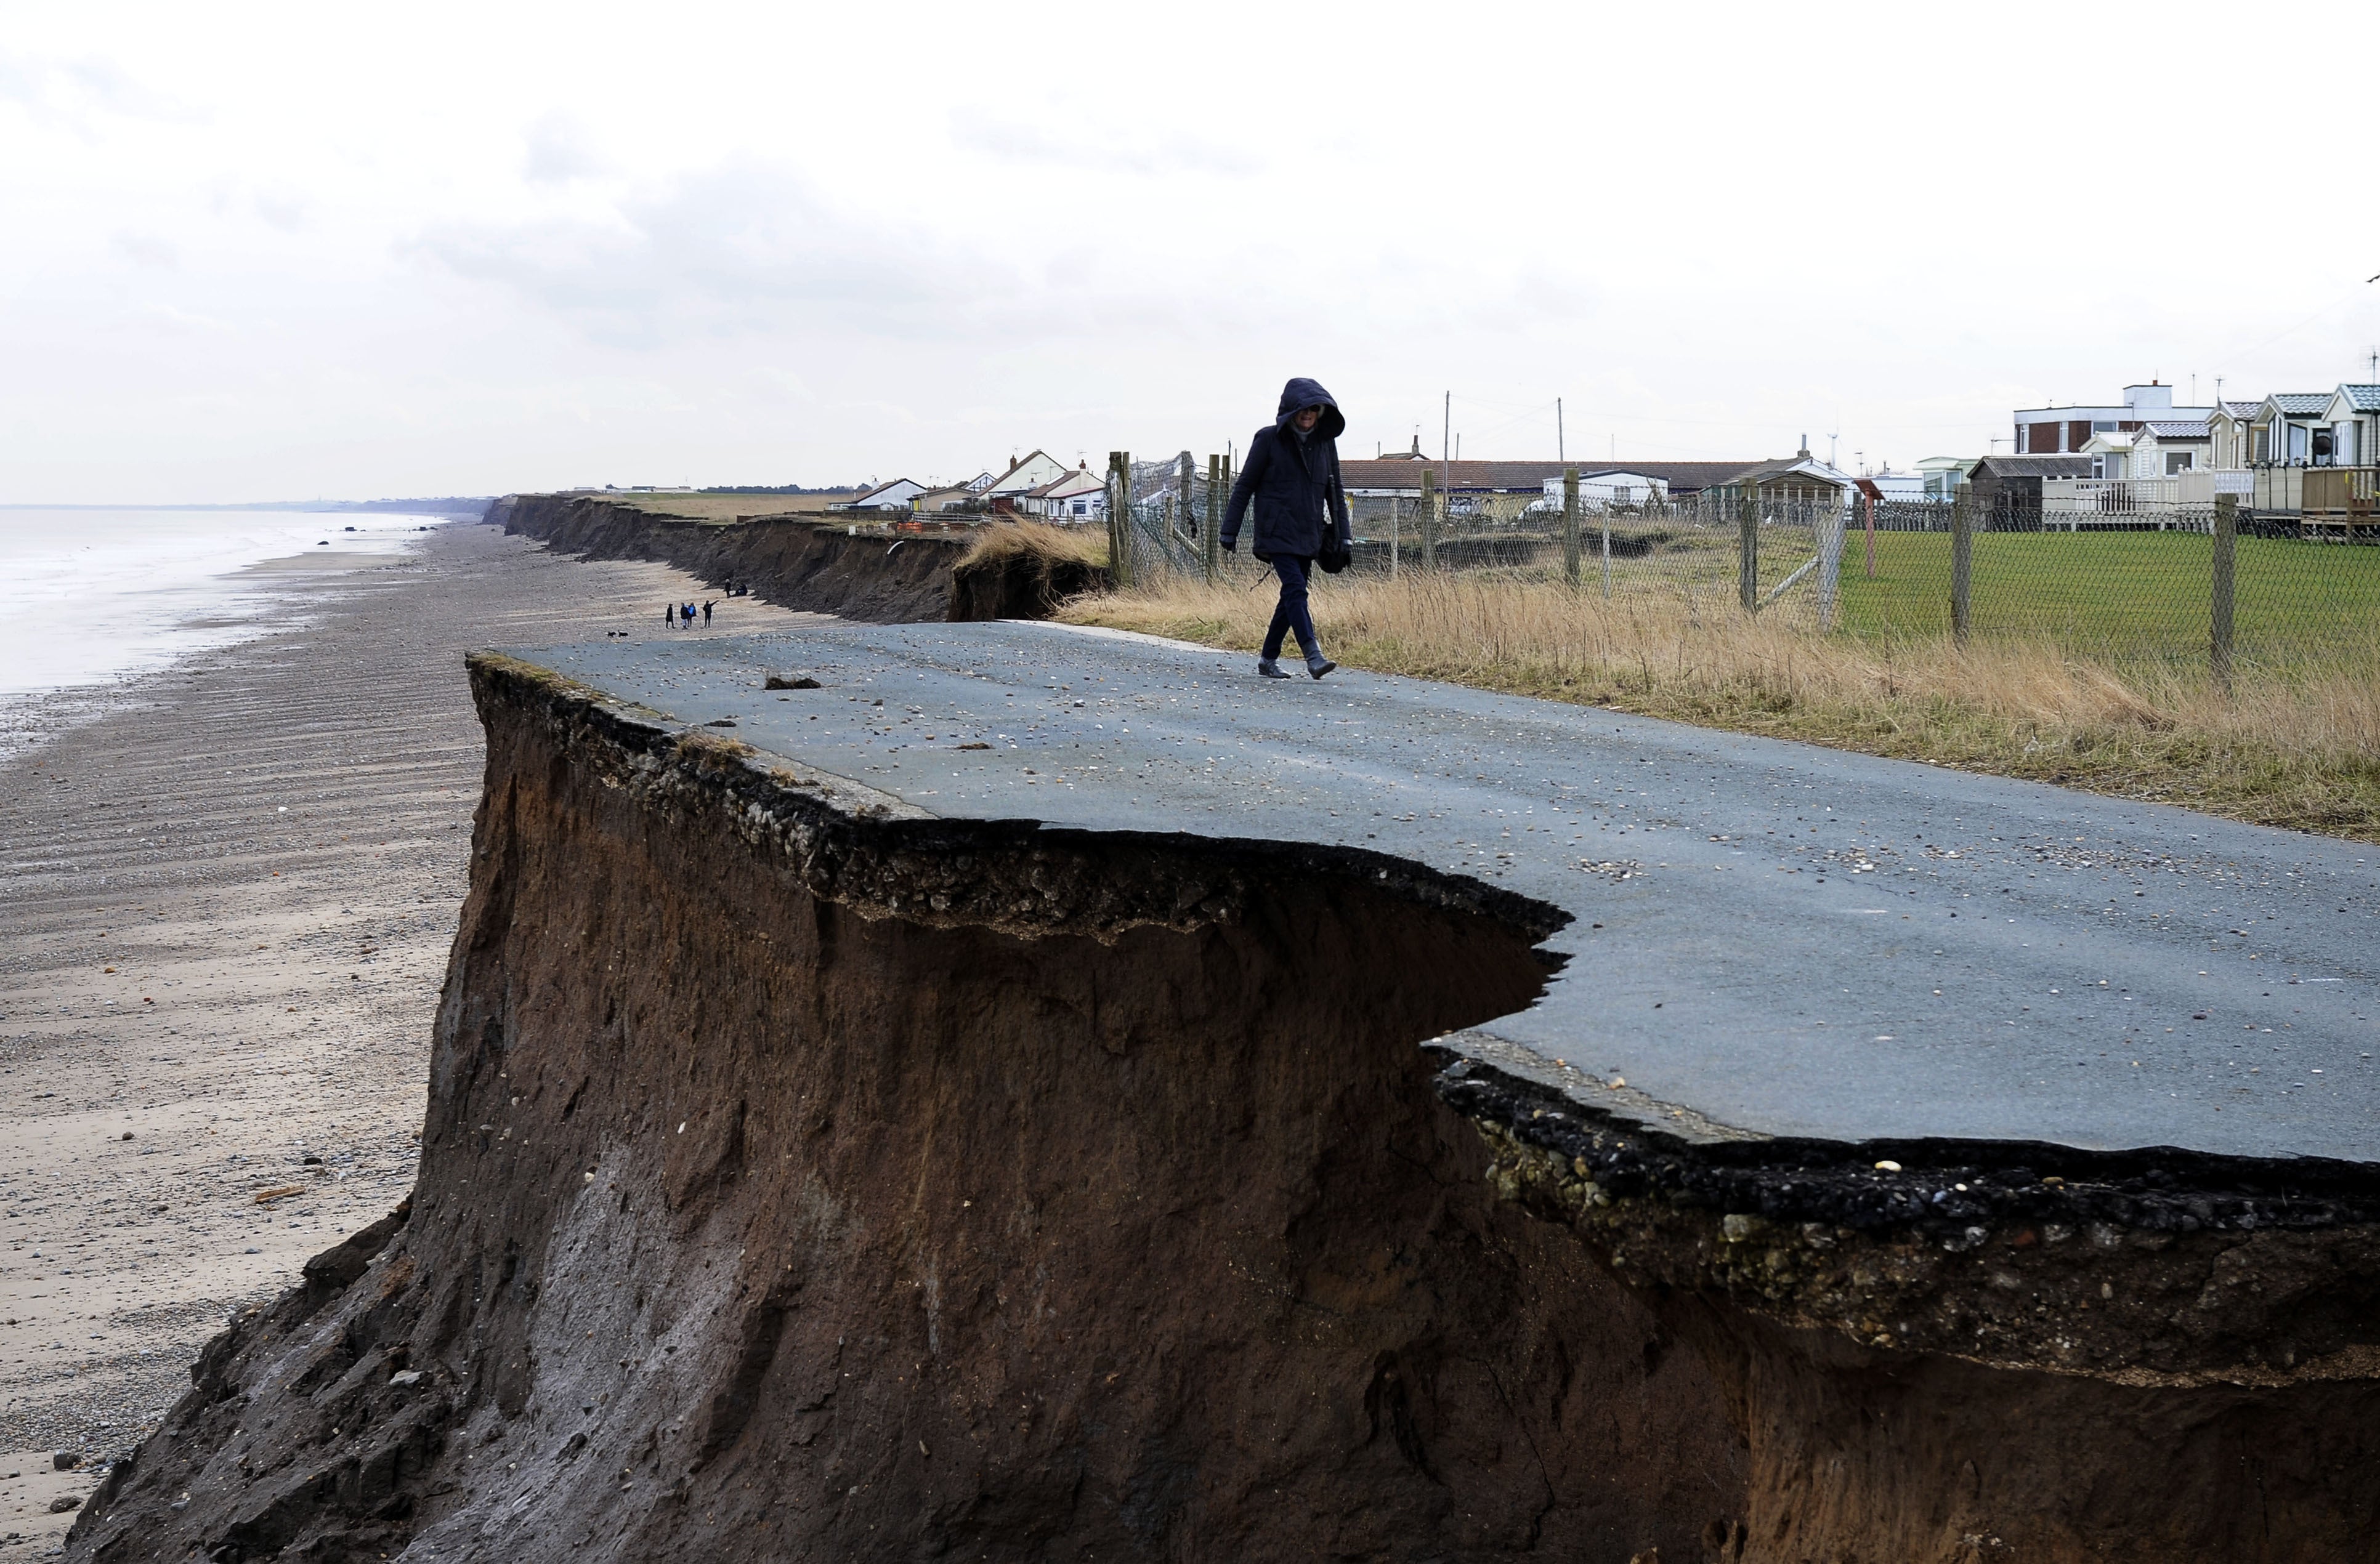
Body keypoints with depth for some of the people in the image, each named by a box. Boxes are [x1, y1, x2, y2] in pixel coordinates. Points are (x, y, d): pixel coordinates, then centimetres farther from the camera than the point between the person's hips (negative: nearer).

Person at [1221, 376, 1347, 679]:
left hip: (1309, 534, 5)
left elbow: (1335, 491, 14)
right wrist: (1230, 531, -2)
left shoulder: (1326, 442, 8)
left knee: (1292, 596, 7)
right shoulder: (1268, 439, -4)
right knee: (1295, 588, -18)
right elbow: (1244, 486, 0)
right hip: (1277, 531, -5)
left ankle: (1269, 659, 19)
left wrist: (1343, 535, 8)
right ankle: (1313, 656, -25)